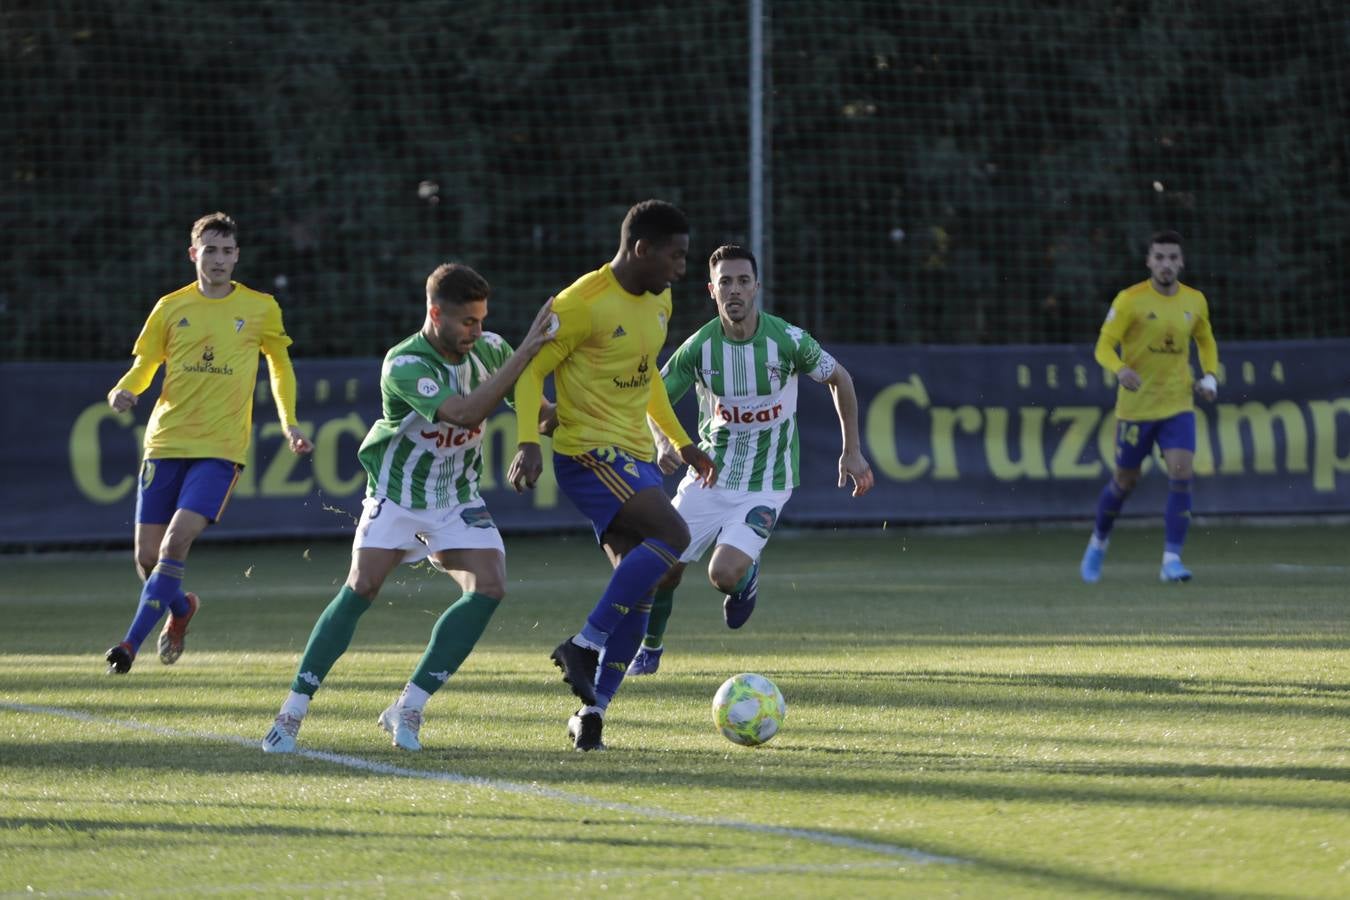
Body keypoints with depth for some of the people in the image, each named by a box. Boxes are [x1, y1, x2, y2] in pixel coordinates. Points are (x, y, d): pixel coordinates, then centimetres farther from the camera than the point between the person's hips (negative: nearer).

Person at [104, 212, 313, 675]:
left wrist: (289, 424, 10)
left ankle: (132, 643, -16)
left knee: (177, 539, -20)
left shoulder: (260, 309, 4)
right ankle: (181, 607, 35)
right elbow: (142, 366, 11)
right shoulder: (171, 308, 6)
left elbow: (280, 364, 19)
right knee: (148, 554, 2)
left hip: (220, 449, -2)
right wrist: (123, 391, -11)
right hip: (165, 444, 2)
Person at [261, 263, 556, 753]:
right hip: (396, 494, -4)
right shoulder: (404, 365, -26)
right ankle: (292, 712, -8)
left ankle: (408, 708, -8)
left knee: (489, 588, -15)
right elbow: (463, 412, -39)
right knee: (361, 589, -16)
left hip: (458, 500, 4)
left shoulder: (487, 349, -8)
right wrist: (524, 352, -40)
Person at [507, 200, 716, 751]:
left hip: (635, 457, 9)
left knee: (637, 591, 3)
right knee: (672, 535, -25)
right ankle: (583, 646, -19)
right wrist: (528, 444, -22)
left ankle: (592, 712, 8)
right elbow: (530, 371, -11)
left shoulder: (659, 302, 12)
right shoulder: (583, 303, -15)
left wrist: (682, 442, 25)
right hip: (588, 452, -9)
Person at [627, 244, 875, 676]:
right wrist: (662, 442, -20)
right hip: (709, 478, 3)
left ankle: (746, 577, 18)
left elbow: (839, 379, 4)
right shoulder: (699, 347, -10)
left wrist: (852, 450, 4)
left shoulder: (787, 341, -14)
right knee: (664, 567, -2)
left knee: (724, 574, -21)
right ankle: (650, 649, 28)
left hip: (766, 485, -3)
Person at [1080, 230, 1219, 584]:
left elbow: (1206, 342, 21)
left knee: (1181, 475, -16)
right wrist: (1120, 369, -33)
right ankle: (1099, 542, 36)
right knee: (1125, 482, 9)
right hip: (1135, 406, -2)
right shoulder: (1130, 300, -10)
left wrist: (1209, 377, 3)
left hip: (1178, 406, 2)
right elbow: (1104, 346, -12)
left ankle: (1171, 559, -13)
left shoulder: (1195, 301, 3)